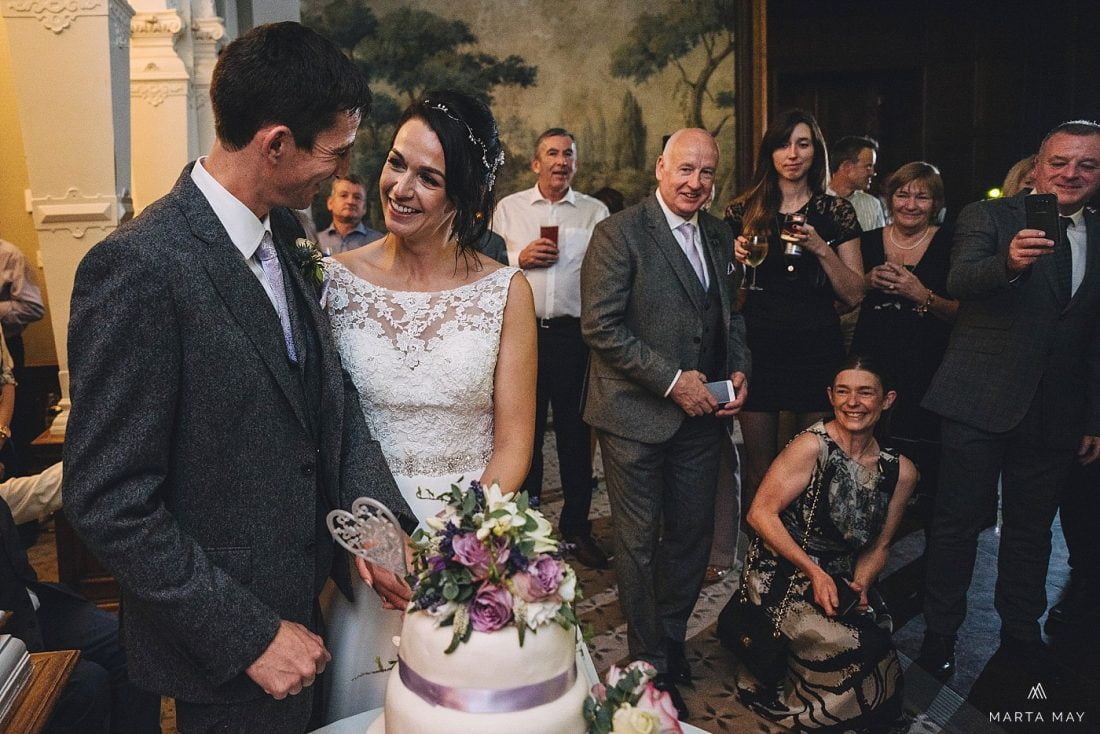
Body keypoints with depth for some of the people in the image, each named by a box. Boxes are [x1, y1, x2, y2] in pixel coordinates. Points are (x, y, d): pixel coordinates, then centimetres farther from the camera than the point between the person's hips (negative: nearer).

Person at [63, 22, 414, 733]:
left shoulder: (283, 236, 0)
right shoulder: (139, 267, -25)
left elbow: (331, 388, 2)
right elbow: (109, 501, -23)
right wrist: (251, 635, -20)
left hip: (301, 600, 7)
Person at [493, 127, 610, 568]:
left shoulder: (595, 212, 8)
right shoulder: (508, 208, 11)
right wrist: (520, 258, -8)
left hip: (574, 333, 0)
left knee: (575, 432, 4)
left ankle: (576, 528, 16)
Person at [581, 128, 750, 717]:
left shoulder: (718, 236, 10)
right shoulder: (619, 232, -12)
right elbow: (601, 326, -18)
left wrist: (738, 369, 1)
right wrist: (672, 380, -18)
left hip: (701, 413, 6)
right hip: (636, 414, -6)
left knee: (692, 535, 16)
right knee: (639, 541, 7)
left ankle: (673, 639, 38)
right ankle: (650, 664, 25)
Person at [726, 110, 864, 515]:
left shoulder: (836, 212, 6)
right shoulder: (744, 210, 7)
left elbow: (854, 294, 2)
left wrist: (820, 248, -11)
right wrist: (735, 258, -6)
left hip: (817, 349, 0)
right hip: (759, 348, 0)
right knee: (759, 466, 5)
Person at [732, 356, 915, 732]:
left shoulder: (900, 471, 1)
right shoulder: (813, 445, -15)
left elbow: (877, 547, 10)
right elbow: (760, 512, -16)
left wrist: (860, 586, -9)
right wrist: (813, 572, -21)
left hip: (839, 580, 6)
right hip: (782, 576, -5)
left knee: (877, 641, -19)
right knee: (842, 643, -26)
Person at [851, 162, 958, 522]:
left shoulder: (950, 245, 1)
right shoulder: (867, 242, 9)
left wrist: (922, 295, -16)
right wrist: (868, 283, -5)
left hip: (929, 371, -2)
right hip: (873, 367, 2)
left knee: (927, 466, -5)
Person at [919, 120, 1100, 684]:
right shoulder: (987, 217, -2)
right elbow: (958, 282, -21)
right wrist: (1009, 262, -42)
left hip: (1054, 414, 4)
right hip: (980, 404, -4)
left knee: (1031, 528, 15)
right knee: (959, 521, 5)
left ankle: (1020, 633, 32)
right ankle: (940, 634, 19)